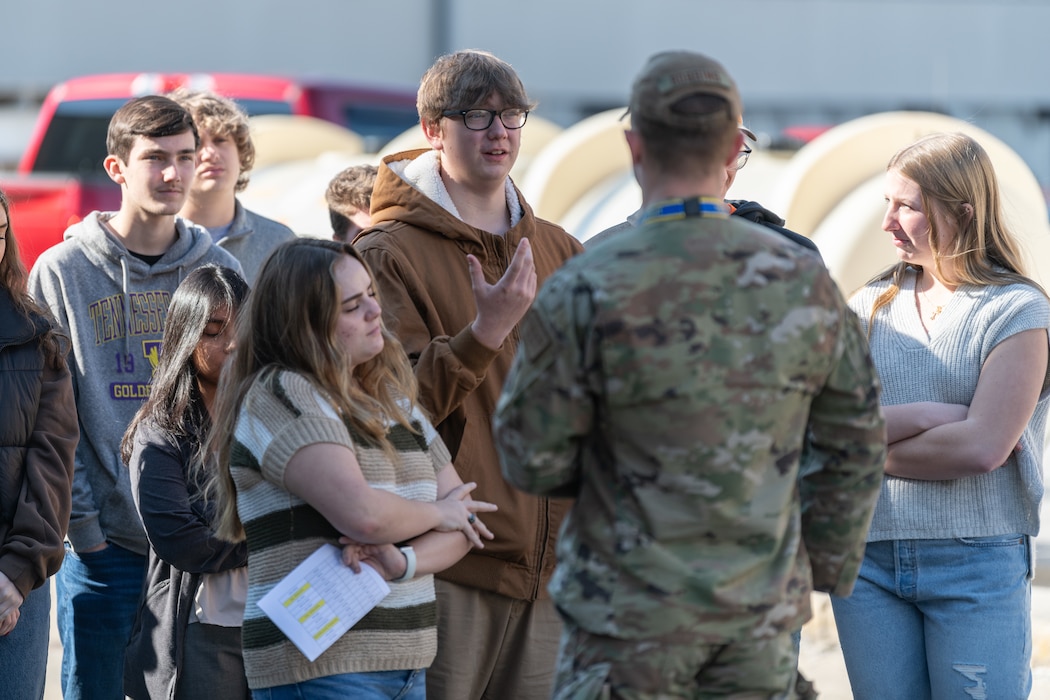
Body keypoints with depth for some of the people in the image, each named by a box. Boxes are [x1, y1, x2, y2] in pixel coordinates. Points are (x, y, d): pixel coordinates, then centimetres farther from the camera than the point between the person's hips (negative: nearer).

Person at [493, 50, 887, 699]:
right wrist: (819, 573, 15)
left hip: (634, 616, -3)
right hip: (761, 616, 3)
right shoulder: (803, 280, -4)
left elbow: (533, 459, -8)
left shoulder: (583, 293, -16)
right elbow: (854, 445, 4)